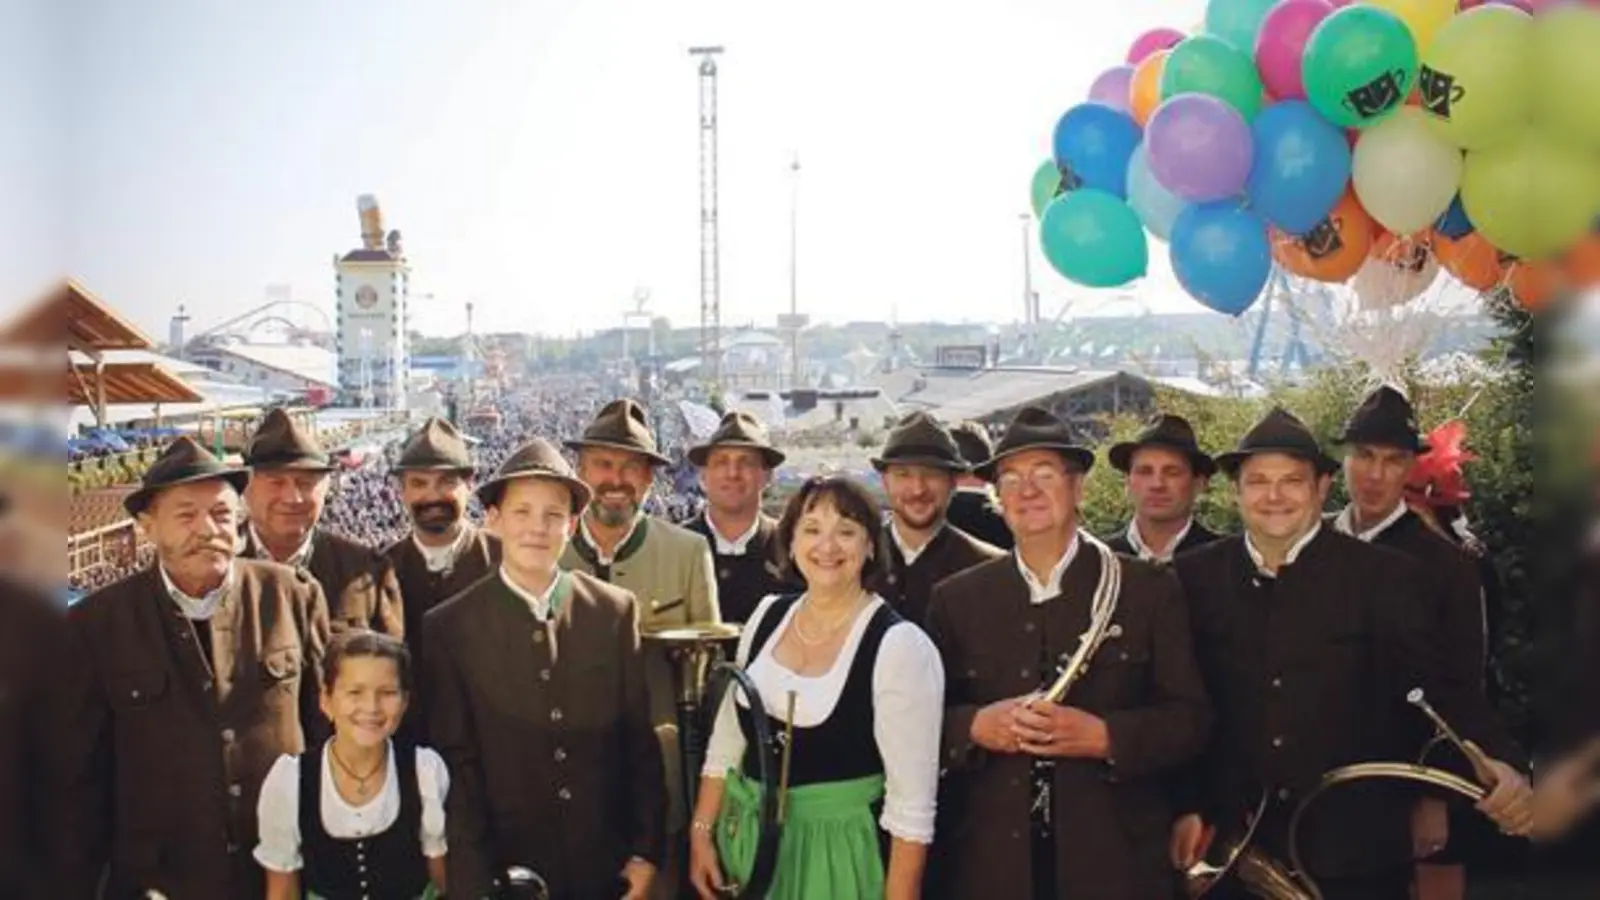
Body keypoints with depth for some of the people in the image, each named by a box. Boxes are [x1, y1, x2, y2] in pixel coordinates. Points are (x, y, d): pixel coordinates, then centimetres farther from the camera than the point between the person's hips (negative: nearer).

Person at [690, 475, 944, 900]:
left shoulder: (901, 645, -17)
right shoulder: (768, 615, 1)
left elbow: (913, 802, -16)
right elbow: (727, 740, 9)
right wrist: (702, 833, 6)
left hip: (837, 852, -5)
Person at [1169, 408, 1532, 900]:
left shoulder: (1385, 576, -5)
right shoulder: (1196, 576, 1)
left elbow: (1439, 685, -9)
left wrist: (1500, 763, -26)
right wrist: (1185, 806, 2)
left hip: (1355, 852, -1)